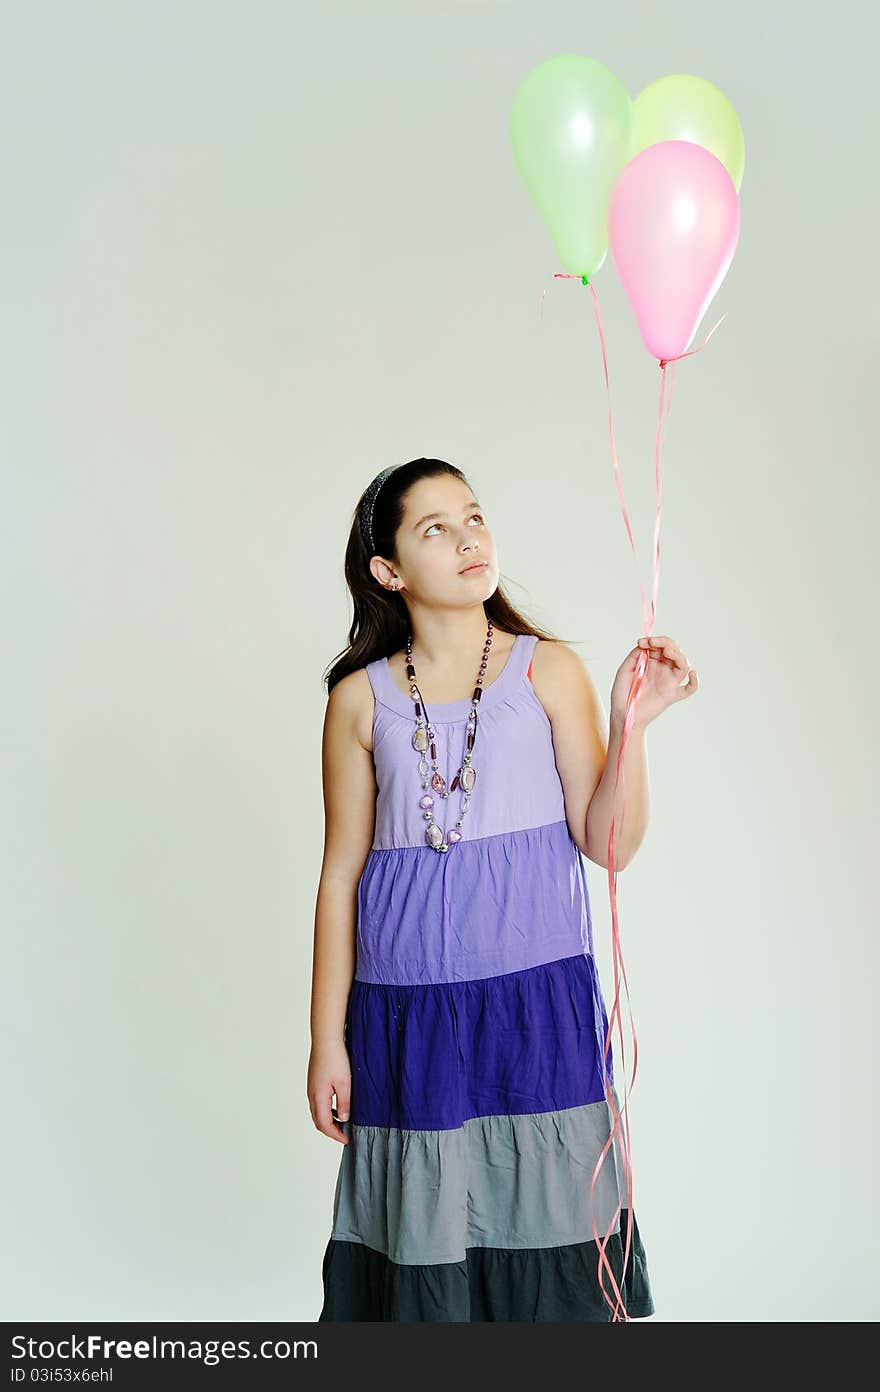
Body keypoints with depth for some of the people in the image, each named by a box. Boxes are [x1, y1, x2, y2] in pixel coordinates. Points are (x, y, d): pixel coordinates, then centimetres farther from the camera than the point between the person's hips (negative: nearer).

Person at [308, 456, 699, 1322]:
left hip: (537, 995, 0)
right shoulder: (361, 699, 3)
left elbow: (608, 845, -2)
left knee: (545, 1219, 3)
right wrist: (326, 1040, 4)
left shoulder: (548, 671, 1)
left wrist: (630, 723, -17)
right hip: (407, 1008, 1)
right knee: (426, 1237, 6)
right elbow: (340, 876, 5)